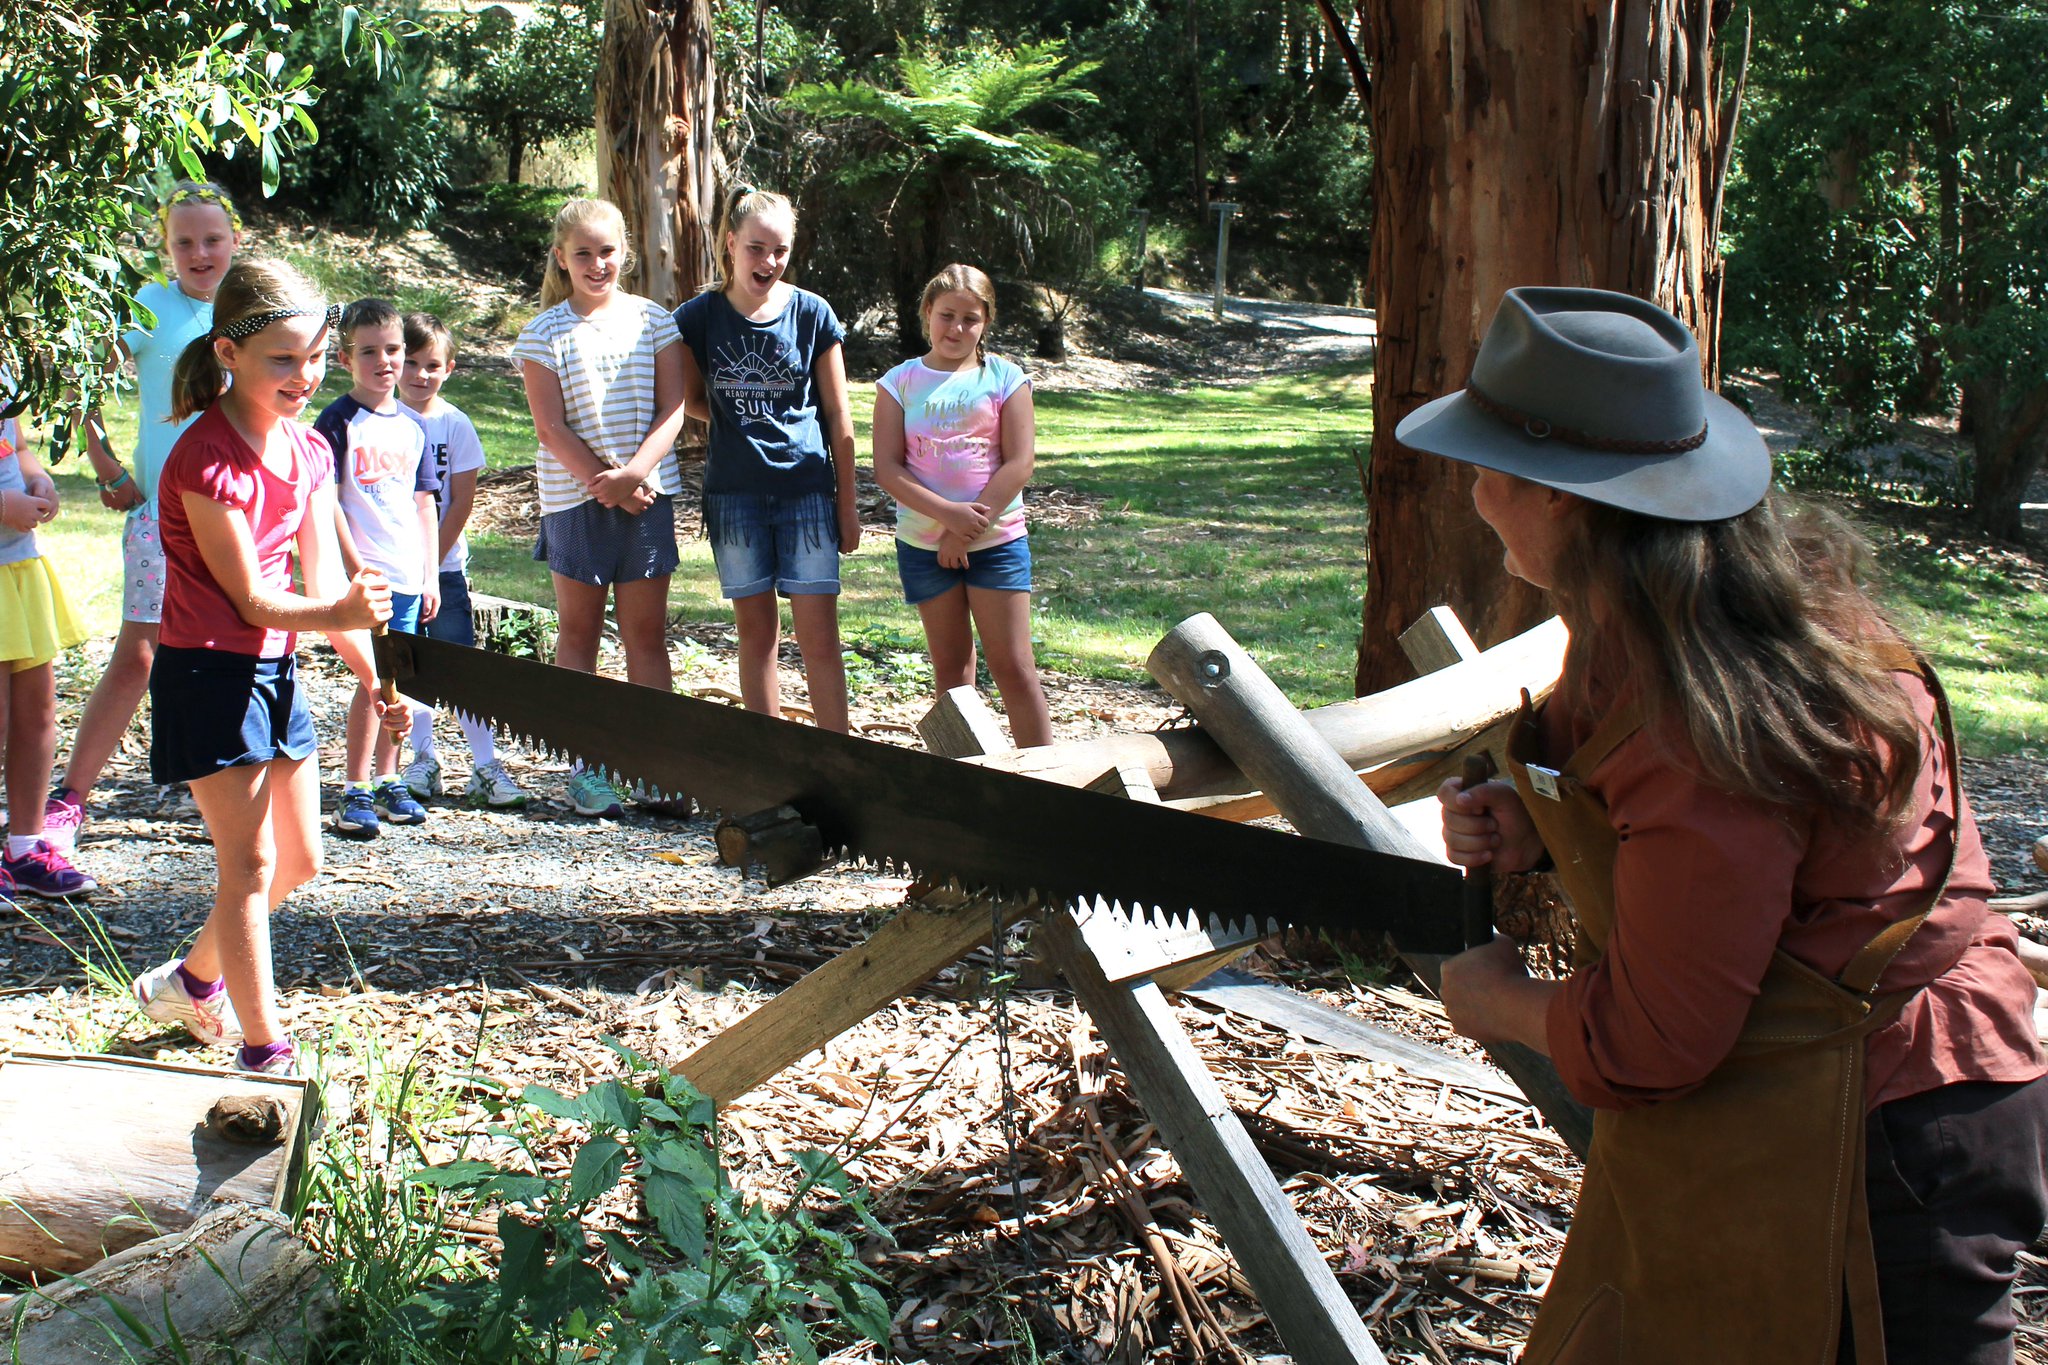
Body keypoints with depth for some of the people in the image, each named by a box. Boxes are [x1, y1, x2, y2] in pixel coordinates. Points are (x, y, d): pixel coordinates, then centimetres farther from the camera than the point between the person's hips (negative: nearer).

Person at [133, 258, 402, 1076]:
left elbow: (324, 580, 3)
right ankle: (263, 1049, 1)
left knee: (300, 860, 14)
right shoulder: (206, 458, -19)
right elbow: (249, 598, -19)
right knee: (249, 859, -7)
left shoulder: (309, 452, 5)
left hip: (274, 669, 8)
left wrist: (375, 678, -9)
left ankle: (193, 979, 35)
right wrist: (340, 614, -36)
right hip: (208, 671, -8)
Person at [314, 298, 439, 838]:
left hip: (409, 576, 6)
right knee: (374, 679, -11)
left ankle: (387, 779, 22)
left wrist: (431, 574, 12)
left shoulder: (412, 426, 13)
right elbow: (328, 502, -8)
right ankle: (355, 790, -4)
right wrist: (356, 568, -13)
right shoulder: (339, 421, -4)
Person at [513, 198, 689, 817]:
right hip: (575, 496, -2)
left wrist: (634, 472, -14)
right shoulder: (545, 333, 0)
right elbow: (551, 426, -5)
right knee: (579, 629, 5)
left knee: (647, 631, 4)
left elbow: (672, 409, 0)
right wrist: (603, 483, -14)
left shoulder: (652, 319, 6)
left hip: (647, 493, 2)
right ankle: (585, 766, 10)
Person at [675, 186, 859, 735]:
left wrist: (847, 502, 3)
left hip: (806, 489, -1)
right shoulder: (698, 317, -1)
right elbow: (691, 399, 14)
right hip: (734, 493, 1)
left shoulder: (812, 314, -3)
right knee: (757, 631, 8)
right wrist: (738, 420, -1)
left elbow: (838, 418, 2)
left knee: (819, 636, -4)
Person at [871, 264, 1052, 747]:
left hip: (997, 540, -1)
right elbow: (887, 467, -5)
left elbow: (1019, 462, -6)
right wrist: (949, 514, -17)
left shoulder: (1005, 378, 0)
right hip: (924, 543, 1)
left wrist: (970, 526, -12)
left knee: (1013, 665, -3)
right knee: (950, 667, 8)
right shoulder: (900, 382, 2)